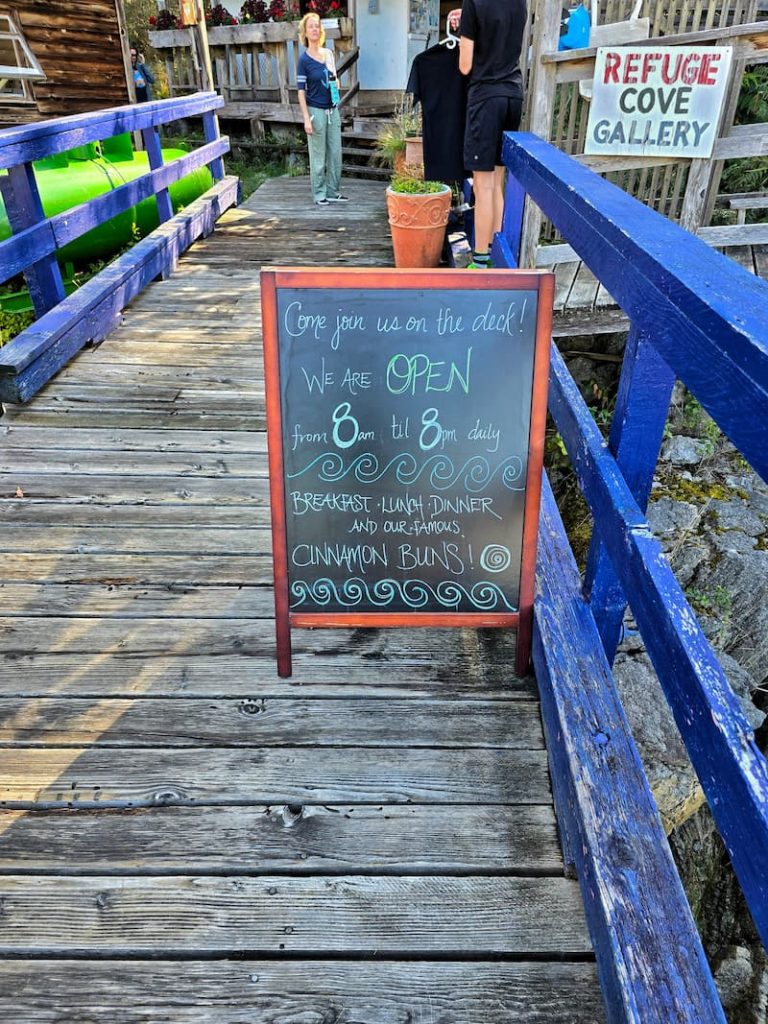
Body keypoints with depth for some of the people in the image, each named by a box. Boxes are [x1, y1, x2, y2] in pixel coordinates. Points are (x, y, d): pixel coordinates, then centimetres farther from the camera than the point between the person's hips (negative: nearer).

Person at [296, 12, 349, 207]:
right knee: (318, 155, 1)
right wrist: (306, 118, -15)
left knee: (335, 153, 8)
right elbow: (301, 91, -9)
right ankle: (319, 194, 10)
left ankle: (333, 192, 17)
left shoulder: (328, 53, 8)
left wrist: (335, 79, -2)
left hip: (332, 109, 6)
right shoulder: (304, 59, -8)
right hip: (316, 111, -6)